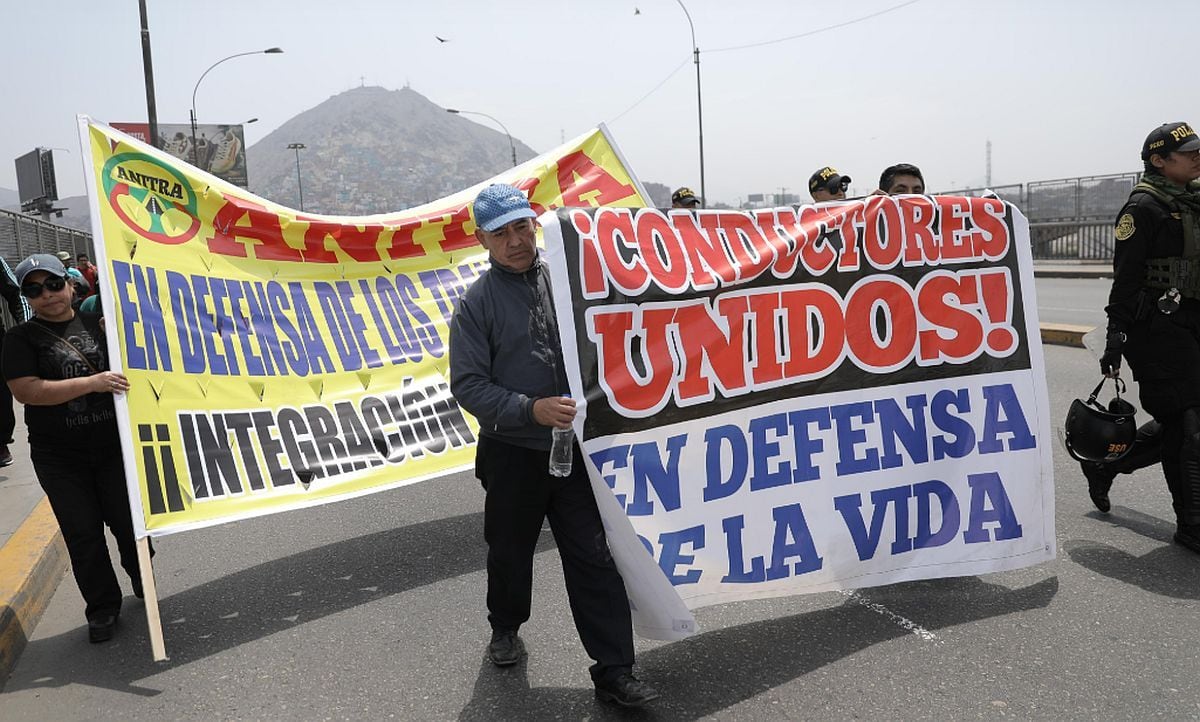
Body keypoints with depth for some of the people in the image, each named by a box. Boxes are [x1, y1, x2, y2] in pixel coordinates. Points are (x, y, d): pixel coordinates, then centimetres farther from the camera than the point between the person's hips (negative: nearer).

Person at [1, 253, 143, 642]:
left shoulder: (97, 322, 6)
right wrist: (92, 383, -24)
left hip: (115, 447, 1)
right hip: (60, 459, -1)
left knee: (128, 522, 5)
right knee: (82, 533, 5)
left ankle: (144, 585, 30)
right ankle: (102, 608, 20)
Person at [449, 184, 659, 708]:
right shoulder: (476, 304, -6)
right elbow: (468, 385, -10)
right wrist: (531, 410, -22)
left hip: (574, 449, 1)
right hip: (513, 455, -1)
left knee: (594, 560, 0)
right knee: (510, 553, 18)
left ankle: (614, 673, 9)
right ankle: (505, 629, 45)